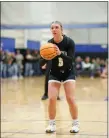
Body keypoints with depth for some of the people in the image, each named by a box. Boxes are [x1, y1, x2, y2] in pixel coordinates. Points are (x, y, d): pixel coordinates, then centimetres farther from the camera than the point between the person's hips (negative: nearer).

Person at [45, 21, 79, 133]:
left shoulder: (69, 42, -18)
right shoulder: (49, 43, -13)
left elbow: (71, 60, -27)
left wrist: (60, 54, -43)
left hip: (68, 73, -2)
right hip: (54, 73, 2)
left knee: (70, 99, -11)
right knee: (51, 99, -11)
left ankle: (76, 123, 7)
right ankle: (52, 124, 6)